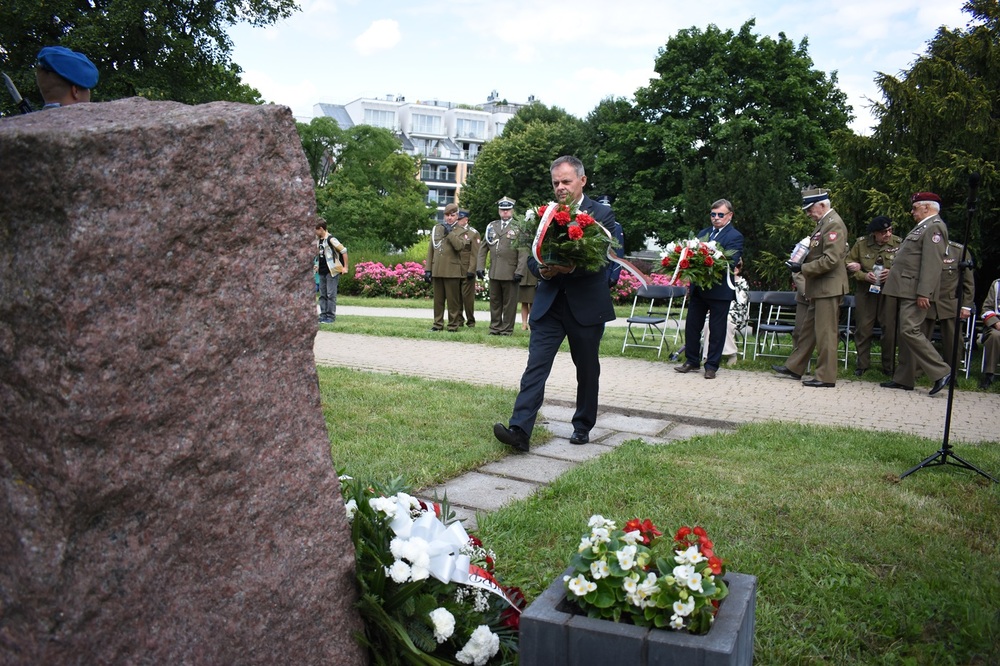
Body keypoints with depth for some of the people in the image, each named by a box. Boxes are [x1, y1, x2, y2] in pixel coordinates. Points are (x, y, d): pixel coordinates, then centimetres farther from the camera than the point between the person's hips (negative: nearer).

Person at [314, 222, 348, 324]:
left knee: (331, 294, -6)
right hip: (322, 272, 8)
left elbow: (344, 251, -13)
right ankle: (323, 315, 14)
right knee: (323, 295, 9)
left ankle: (331, 316, -1)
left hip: (332, 271, -8)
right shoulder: (319, 240, 13)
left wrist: (345, 267, -13)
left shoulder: (331, 239, -12)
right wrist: (317, 266, 20)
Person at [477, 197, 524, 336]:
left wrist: (519, 271, -14)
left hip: (510, 273, -4)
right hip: (494, 272, 4)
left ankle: (507, 329, 11)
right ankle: (495, 327, 20)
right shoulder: (491, 226, 14)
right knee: (494, 301, 10)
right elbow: (483, 248, 15)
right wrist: (480, 266, 5)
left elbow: (523, 252, -7)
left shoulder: (519, 228, 0)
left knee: (509, 302, 2)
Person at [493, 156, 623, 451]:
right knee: (536, 365, -9)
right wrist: (542, 270, -15)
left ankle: (583, 427, 27)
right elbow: (531, 258, 7)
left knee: (587, 370, 11)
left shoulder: (602, 215, -2)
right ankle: (519, 430, -14)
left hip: (587, 305, -2)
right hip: (549, 304, 2)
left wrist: (574, 267, -27)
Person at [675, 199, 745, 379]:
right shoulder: (703, 233, 14)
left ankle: (712, 366, 11)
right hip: (698, 288, 6)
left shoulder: (735, 237, -6)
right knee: (692, 325, 11)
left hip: (720, 291, -6)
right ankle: (691, 361, 24)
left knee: (717, 330, 3)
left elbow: (730, 262, -17)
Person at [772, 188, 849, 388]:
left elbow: (831, 260, -23)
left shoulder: (834, 224, -16)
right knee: (808, 329, 16)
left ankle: (826, 377, 3)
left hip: (829, 287, -10)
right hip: (820, 288, 10)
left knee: (825, 332, -4)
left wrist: (803, 268, -17)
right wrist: (801, 263, 8)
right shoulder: (823, 223, 15)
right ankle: (795, 367, 25)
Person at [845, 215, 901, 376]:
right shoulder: (861, 243, -3)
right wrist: (864, 275, -12)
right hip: (866, 291, 1)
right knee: (863, 327, 4)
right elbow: (849, 264, 3)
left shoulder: (898, 243, -5)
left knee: (889, 328, 0)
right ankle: (862, 364, 17)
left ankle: (889, 366, 15)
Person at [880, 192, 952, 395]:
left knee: (910, 331, -14)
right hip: (907, 289, 10)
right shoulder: (923, 227, 20)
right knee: (906, 333, 11)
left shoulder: (934, 227, -11)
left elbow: (932, 263, -20)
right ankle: (903, 379, 16)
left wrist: (924, 293, -24)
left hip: (916, 291, -10)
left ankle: (941, 372, -7)